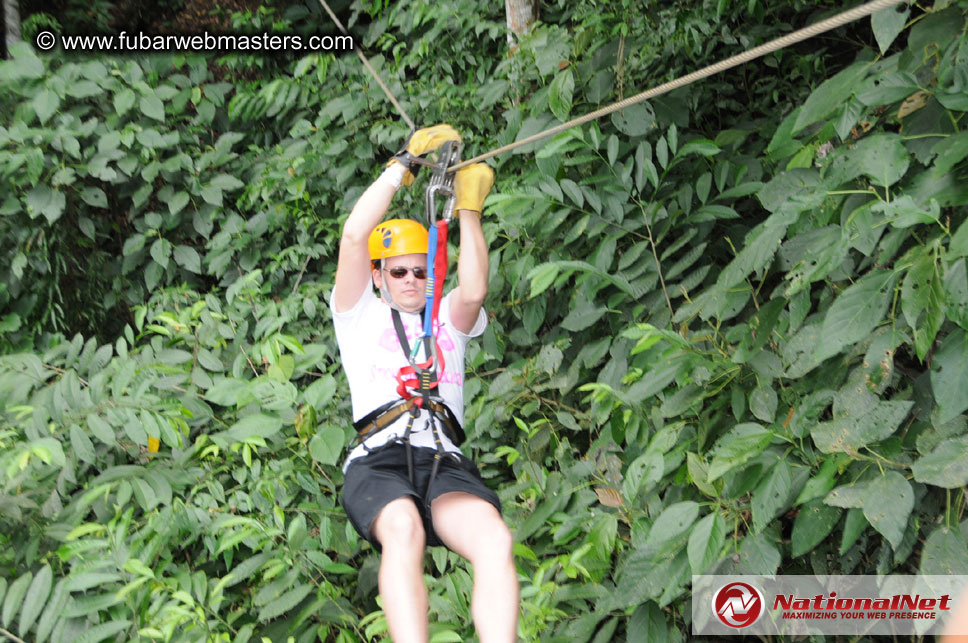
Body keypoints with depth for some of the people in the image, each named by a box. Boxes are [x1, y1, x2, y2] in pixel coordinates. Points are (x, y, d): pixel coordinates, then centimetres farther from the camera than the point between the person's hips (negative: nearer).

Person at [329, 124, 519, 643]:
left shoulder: (448, 320, 31)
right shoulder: (361, 314, 25)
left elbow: (473, 292, 7)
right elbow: (354, 236, 11)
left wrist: (468, 211, 3)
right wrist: (404, 164, 12)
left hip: (446, 462, 2)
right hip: (378, 461, -2)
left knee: (495, 540, -31)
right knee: (403, 529, -38)